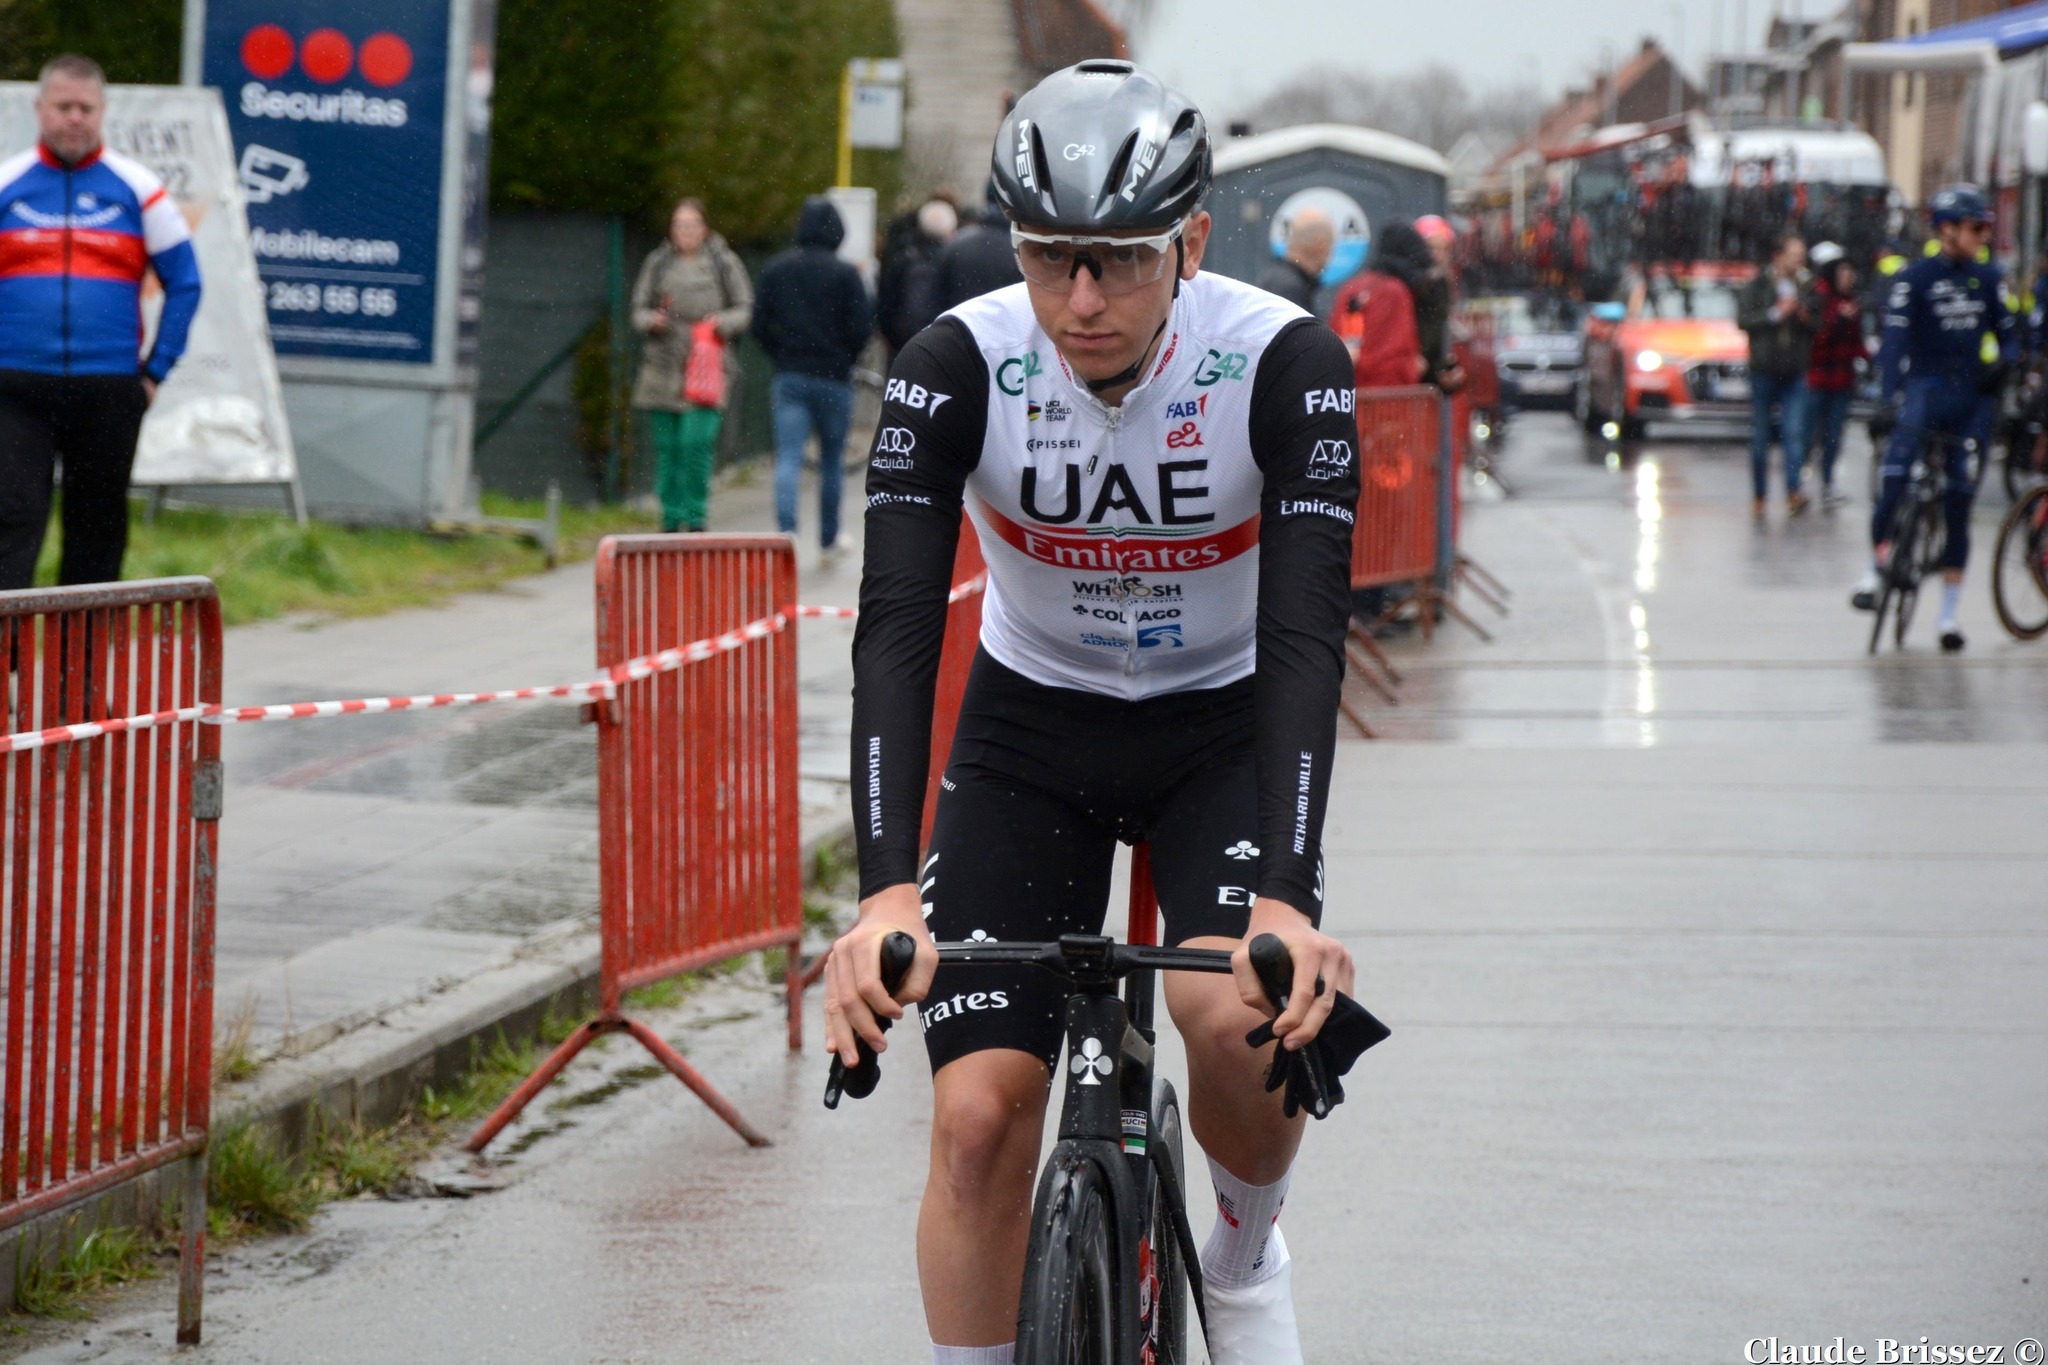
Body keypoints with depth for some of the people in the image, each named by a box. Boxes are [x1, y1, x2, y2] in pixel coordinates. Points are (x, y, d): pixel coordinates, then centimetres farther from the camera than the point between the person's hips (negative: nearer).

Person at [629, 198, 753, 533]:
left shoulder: (723, 263, 6)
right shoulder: (658, 263, 12)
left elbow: (745, 310, 9)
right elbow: (639, 309, 15)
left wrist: (723, 322, -11)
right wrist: (652, 320, -7)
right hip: (663, 365, 3)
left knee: (697, 441, -15)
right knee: (666, 445, 2)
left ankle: (696, 516, -6)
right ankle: (671, 518, 11)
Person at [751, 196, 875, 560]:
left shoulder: (774, 270, 1)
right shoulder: (845, 274, -8)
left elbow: (760, 324, 3)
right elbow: (862, 325, -9)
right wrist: (844, 359, 8)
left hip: (789, 377, 1)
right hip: (833, 378, -1)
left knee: (789, 458, -4)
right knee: (832, 460, 13)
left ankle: (787, 528, -25)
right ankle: (829, 540, 22)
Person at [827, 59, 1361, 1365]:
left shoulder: (1285, 363, -26)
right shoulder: (956, 367, -23)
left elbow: (1307, 635, -33)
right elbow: (897, 627, -31)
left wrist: (1288, 895, -47)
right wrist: (887, 889, -45)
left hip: (1226, 728, -1)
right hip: (1032, 728, 1)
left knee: (1238, 1013, -28)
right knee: (979, 1116, -14)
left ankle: (1245, 1257, 4)